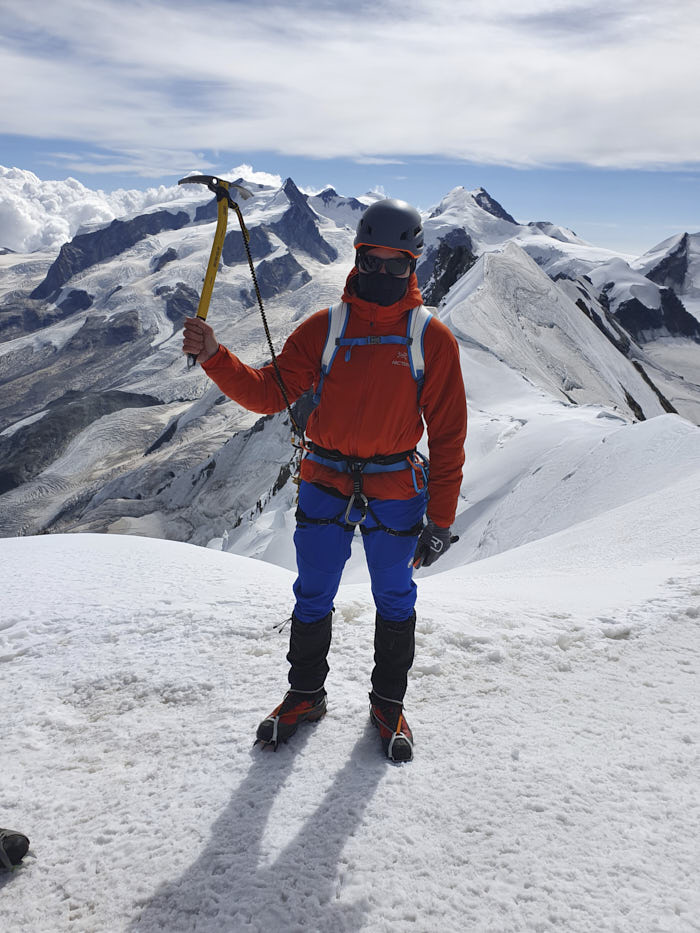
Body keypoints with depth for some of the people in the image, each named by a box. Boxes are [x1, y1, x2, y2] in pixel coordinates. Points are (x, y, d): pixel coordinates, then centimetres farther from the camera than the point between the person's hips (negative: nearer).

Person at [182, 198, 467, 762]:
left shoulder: (432, 339, -5)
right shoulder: (324, 328, -1)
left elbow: (447, 435, -4)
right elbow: (270, 393, -3)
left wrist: (441, 522, -6)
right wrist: (214, 357, -21)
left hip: (395, 493, -1)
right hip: (325, 485, 1)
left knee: (395, 602, 13)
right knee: (312, 598, 12)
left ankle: (388, 704, 35)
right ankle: (305, 694, 35)